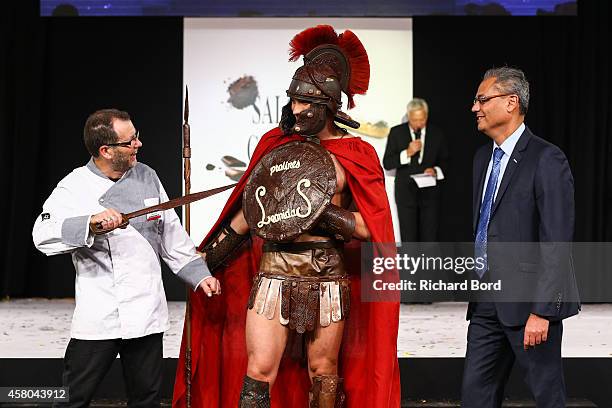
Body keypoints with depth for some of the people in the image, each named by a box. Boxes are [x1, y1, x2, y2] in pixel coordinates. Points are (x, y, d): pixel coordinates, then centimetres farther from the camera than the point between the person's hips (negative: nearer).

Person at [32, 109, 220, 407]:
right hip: (97, 318, -4)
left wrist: (198, 274, 14)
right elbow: (43, 236, -19)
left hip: (147, 314, 4)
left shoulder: (146, 176, 9)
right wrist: (90, 223, -33)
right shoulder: (74, 188, -6)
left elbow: (171, 235, 17)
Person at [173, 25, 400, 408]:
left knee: (322, 373, 10)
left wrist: (323, 212, -20)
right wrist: (208, 257, 17)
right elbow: (250, 208, 17)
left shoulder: (354, 154, -2)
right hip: (273, 273, 2)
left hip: (327, 277, -2)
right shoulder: (274, 143, 8)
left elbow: (370, 227, -7)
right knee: (258, 372, -4)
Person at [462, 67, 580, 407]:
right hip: (487, 302, 8)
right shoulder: (483, 157, 13)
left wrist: (542, 311, -20)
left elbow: (557, 243, -17)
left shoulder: (546, 160, -13)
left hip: (527, 300, -8)